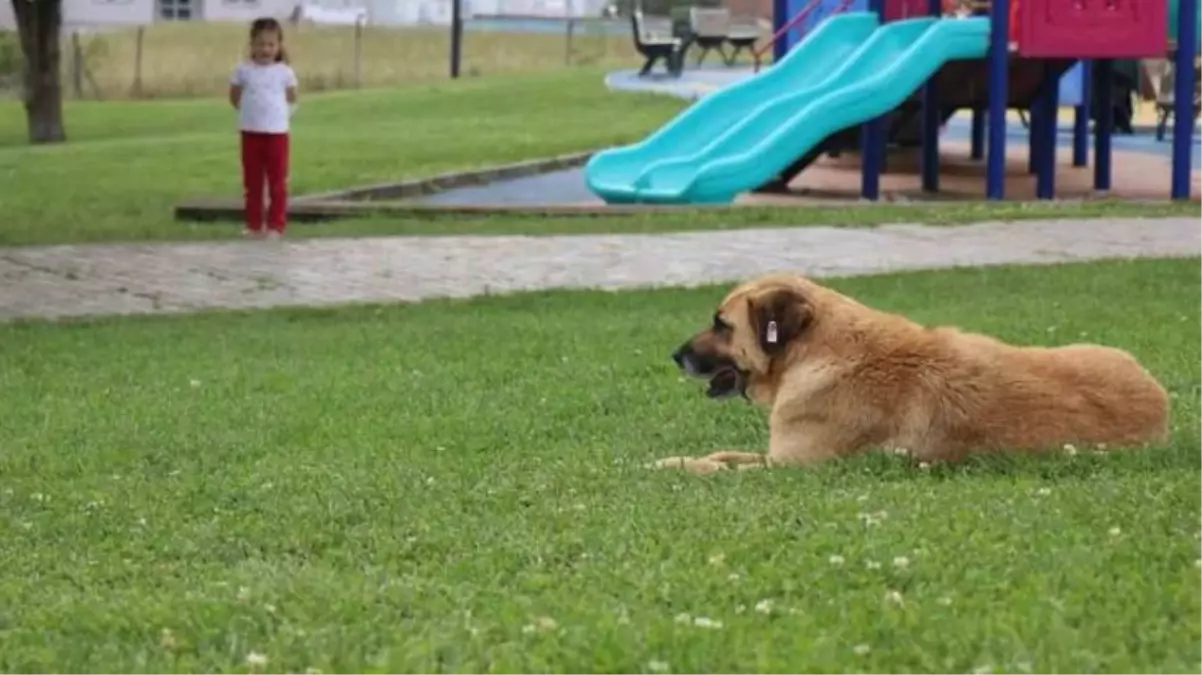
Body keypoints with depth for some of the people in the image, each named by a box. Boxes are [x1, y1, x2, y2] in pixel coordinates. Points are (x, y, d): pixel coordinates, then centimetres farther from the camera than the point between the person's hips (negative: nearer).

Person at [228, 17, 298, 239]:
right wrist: (249, 113, 6)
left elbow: (292, 99, 10)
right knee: (252, 181, 7)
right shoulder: (243, 70, -1)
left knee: (277, 182, 0)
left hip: (276, 132, -1)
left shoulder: (284, 72, -2)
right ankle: (254, 225, 14)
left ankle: (276, 225, 4)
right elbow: (235, 97, 9)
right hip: (250, 132, 1)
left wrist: (283, 114, 4)